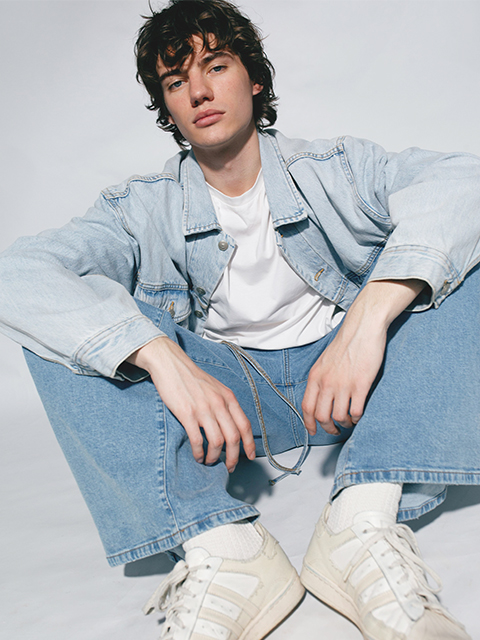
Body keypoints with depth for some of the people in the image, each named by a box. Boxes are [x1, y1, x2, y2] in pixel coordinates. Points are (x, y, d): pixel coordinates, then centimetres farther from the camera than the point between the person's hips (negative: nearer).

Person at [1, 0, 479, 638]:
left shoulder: (334, 169, 0)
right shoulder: (143, 211, -1)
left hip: (348, 375, 1)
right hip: (223, 392, 0)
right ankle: (219, 546, -32)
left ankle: (368, 519, -31)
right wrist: (165, 358, -34)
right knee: (67, 325, -17)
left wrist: (369, 318, -35)